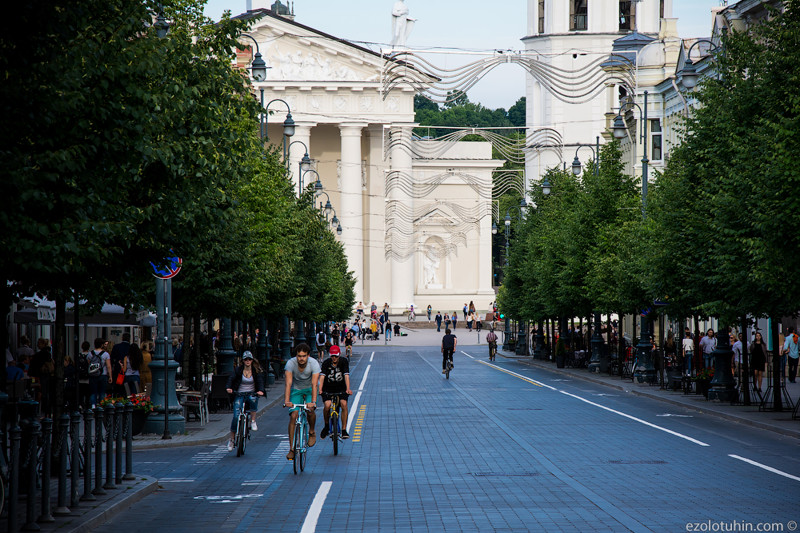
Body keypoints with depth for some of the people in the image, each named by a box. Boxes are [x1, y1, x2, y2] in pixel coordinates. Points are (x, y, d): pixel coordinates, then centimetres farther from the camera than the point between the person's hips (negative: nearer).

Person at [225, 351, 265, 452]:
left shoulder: (256, 371, 2)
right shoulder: (238, 370, 2)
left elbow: (260, 381, -10)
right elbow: (231, 379, -10)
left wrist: (260, 390, -31)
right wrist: (228, 388, -31)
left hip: (251, 394, 0)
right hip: (239, 395, 0)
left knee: (253, 399, -37)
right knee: (236, 416, -13)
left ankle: (253, 421, -18)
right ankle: (231, 439, 2)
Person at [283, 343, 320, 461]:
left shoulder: (314, 364, -27)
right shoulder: (290, 363, -25)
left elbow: (314, 384, -35)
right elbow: (288, 383, -31)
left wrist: (313, 402, -47)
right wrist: (286, 401, -44)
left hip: (309, 389, -1)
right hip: (296, 389, 1)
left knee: (310, 410, -27)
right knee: (293, 416, -14)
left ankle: (312, 432, 4)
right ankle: (292, 449, -9)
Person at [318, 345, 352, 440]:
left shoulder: (344, 362, -11)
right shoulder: (326, 363, -11)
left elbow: (346, 376, -21)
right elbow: (322, 376, -21)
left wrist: (348, 389, -36)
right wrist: (320, 389, -37)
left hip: (341, 389, 0)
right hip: (328, 389, 0)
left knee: (344, 404, -25)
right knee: (327, 405, -25)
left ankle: (344, 430, -17)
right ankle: (326, 426, 3)